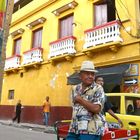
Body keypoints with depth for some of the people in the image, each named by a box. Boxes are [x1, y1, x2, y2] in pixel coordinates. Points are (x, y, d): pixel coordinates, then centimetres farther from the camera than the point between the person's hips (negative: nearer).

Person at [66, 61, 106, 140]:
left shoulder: (98, 89, -7)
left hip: (90, 131, -5)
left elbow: (96, 108, -19)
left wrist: (80, 99, -11)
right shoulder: (75, 89, 12)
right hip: (74, 129, 6)